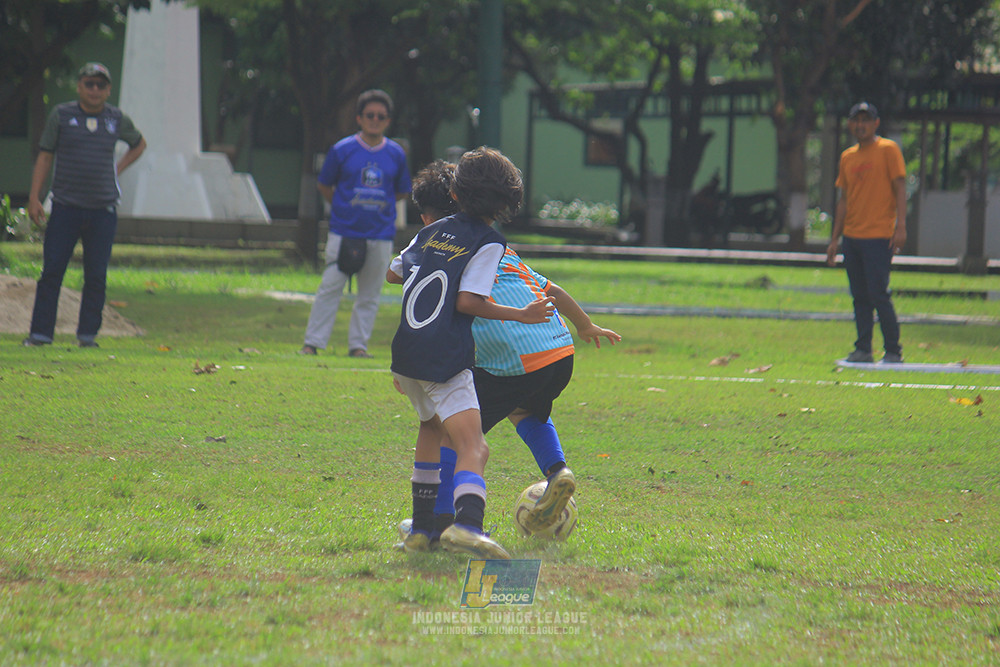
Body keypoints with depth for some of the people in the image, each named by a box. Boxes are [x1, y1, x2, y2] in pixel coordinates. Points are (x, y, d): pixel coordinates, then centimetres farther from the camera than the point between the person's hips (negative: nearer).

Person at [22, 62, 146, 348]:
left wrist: (118, 169, 11)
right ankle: (40, 333, -1)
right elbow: (45, 157, 4)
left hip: (103, 209, 2)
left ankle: (88, 334, 9)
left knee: (96, 276, 1)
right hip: (65, 207, -2)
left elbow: (139, 144, 27)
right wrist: (34, 198, -3)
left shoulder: (117, 119, 8)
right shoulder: (61, 115, 3)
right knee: (51, 272, -5)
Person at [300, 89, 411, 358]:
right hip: (344, 232, -2)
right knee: (330, 287, -5)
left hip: (381, 234, 2)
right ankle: (313, 342, 0)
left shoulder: (396, 154, 5)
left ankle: (358, 344, 15)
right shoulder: (342, 150, -1)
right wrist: (342, 208, 4)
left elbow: (402, 192, 14)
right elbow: (324, 185, 8)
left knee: (370, 293, 5)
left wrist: (379, 205, 4)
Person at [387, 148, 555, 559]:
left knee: (431, 429, 30)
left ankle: (421, 529, 32)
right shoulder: (488, 243, -2)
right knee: (473, 449, -16)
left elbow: (393, 273, 26)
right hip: (446, 362, -7)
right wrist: (519, 316, -3)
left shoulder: (432, 232, 16)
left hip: (406, 355, 7)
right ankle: (466, 523, -42)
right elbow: (468, 301, -11)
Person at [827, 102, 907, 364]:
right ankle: (863, 350, 11)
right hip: (851, 237, 6)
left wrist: (901, 226, -19)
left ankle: (893, 351, -6)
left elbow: (900, 188, -8)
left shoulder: (888, 150, -3)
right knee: (859, 296, 7)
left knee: (878, 294, -11)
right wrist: (835, 239, 16)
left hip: (878, 236, -6)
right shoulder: (847, 157, 16)